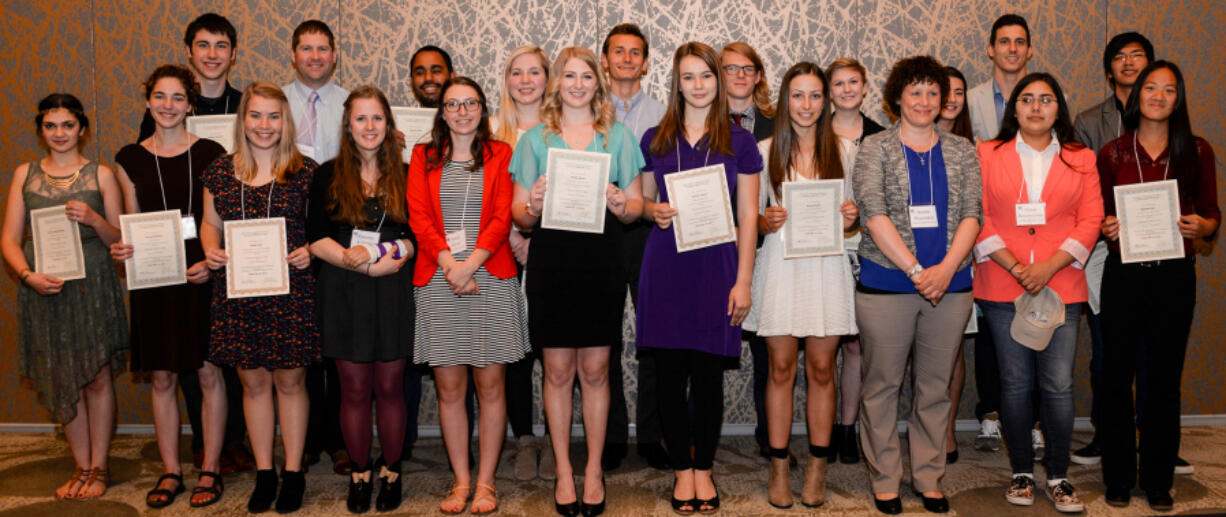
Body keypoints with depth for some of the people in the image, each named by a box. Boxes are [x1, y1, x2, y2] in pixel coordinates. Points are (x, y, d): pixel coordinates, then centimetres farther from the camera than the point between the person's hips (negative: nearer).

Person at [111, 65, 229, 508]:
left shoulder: (211, 154, 0)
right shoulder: (130, 159, 8)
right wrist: (121, 250, -8)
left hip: (202, 277, -2)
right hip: (152, 279, 3)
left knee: (209, 373, 1)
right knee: (162, 377, 8)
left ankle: (210, 470, 14)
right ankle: (170, 472, 20)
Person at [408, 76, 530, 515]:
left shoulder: (500, 155, 8)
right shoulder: (423, 157, 12)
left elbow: (503, 218, -2)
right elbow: (419, 216, 2)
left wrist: (470, 264, -14)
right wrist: (449, 264, -11)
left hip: (491, 279, -1)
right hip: (438, 281, 1)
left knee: (490, 385, 1)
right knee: (449, 387, 4)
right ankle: (461, 482, 15)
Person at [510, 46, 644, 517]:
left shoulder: (619, 137, 10)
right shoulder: (535, 139, 9)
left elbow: (636, 205, 8)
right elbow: (518, 214, 5)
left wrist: (621, 205, -14)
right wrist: (533, 207, -17)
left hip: (601, 262, 0)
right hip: (551, 262, 0)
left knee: (595, 369, 5)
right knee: (558, 370, 4)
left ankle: (594, 470, 19)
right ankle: (563, 471, 18)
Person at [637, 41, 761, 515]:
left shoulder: (739, 142, 5)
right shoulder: (655, 139, 9)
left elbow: (748, 217, 3)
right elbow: (642, 201, 17)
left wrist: (743, 281, -4)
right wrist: (654, 211, -8)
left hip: (716, 264, -1)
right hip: (666, 265, 1)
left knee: (709, 373, 3)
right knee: (670, 373, 3)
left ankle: (704, 469, 18)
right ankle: (681, 468, 17)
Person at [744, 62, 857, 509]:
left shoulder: (842, 150, 8)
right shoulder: (765, 151, 6)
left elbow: (853, 213, 14)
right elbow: (752, 216, 7)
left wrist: (850, 220, -9)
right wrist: (765, 221, -14)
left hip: (827, 266, 1)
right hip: (780, 266, -1)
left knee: (821, 368, 5)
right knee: (781, 369, 3)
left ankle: (817, 469, 16)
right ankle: (779, 468, 13)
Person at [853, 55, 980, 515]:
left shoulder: (962, 152, 11)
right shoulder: (875, 149, 1)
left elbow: (971, 215, 3)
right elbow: (874, 214, -9)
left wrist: (946, 268, -12)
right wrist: (916, 270, -14)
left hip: (949, 284, 3)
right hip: (886, 283, -2)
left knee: (936, 387, 9)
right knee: (882, 385, 3)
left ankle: (929, 477, 22)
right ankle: (884, 479, 16)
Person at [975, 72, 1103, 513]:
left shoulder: (1080, 159, 11)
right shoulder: (988, 155, 7)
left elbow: (1090, 221, 3)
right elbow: (978, 218, -1)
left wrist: (1049, 267, -10)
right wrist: (1016, 267, -11)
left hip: (1062, 288, 1)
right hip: (1003, 287, 0)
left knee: (1059, 385, -2)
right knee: (1015, 384, 4)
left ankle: (1058, 476, 14)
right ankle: (1021, 472, 18)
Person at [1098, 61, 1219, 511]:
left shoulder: (1197, 151, 5)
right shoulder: (1112, 154, 5)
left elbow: (1212, 214, 8)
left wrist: (1201, 226, -13)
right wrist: (1106, 229, -11)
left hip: (1174, 275, 0)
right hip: (1123, 274, 0)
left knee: (1164, 378, 6)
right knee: (1117, 376, 3)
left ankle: (1158, 482, 19)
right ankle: (1118, 478, 16)